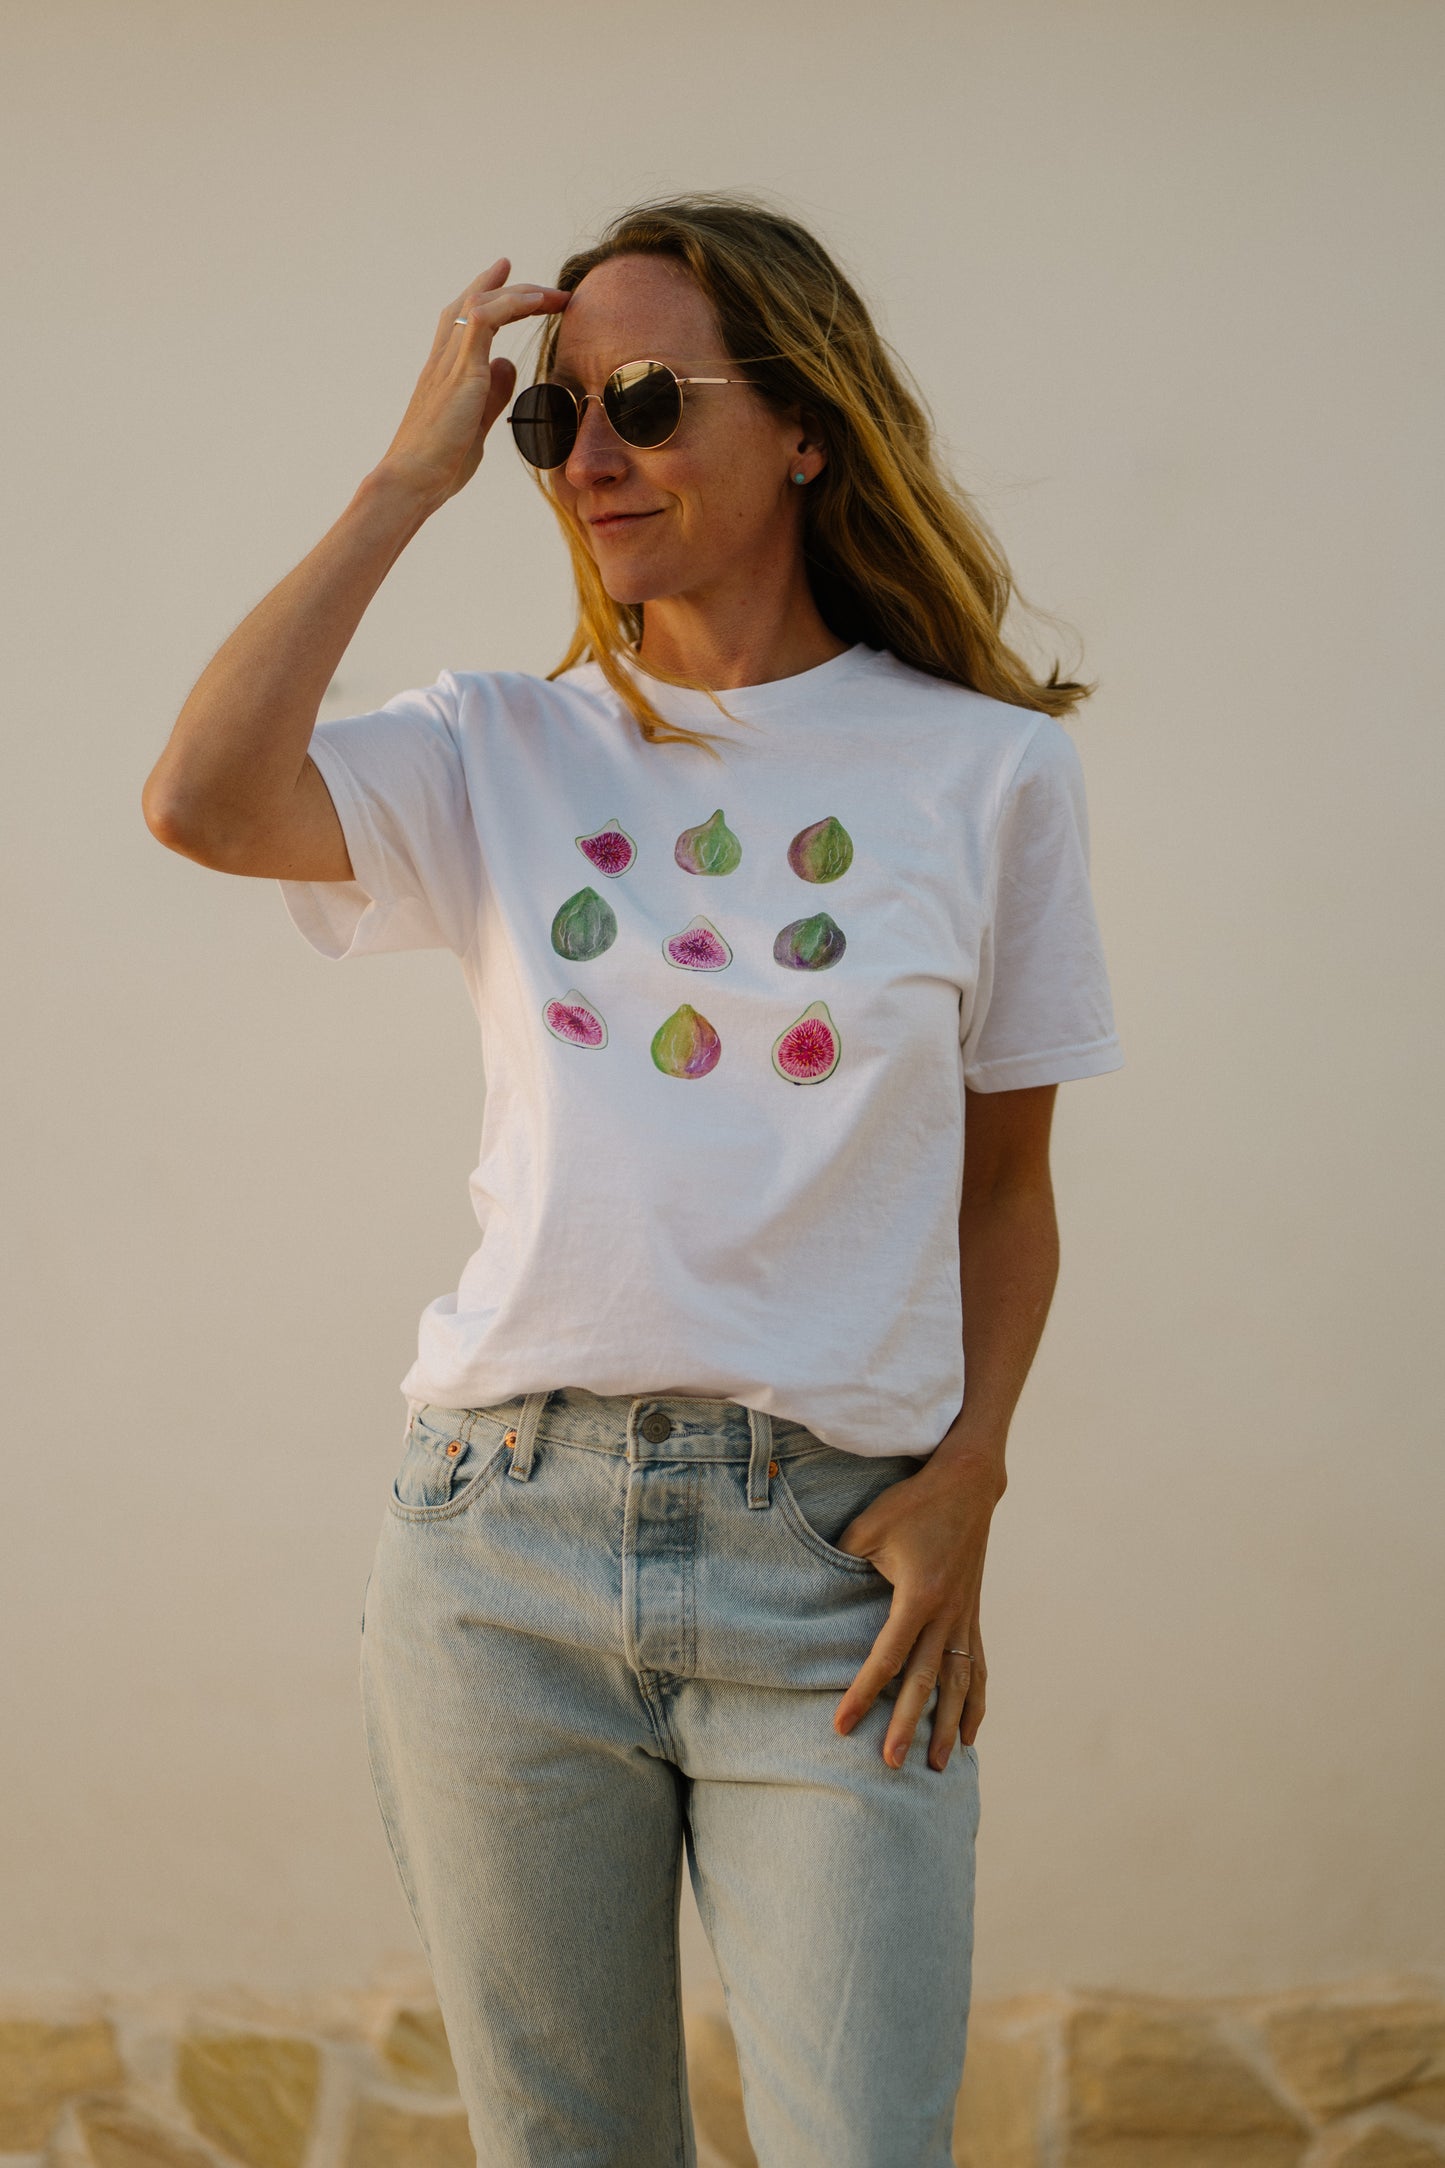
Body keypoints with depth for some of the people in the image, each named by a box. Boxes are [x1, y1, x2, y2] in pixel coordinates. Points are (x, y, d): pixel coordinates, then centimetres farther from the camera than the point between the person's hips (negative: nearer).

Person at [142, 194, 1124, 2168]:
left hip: (831, 1564, -1)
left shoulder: (987, 768, 5)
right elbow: (199, 801, -12)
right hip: (505, 1551, 1)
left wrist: (966, 1478, -4)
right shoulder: (503, 754, 7)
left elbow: (1006, 1180, 10)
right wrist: (407, 480, -4)